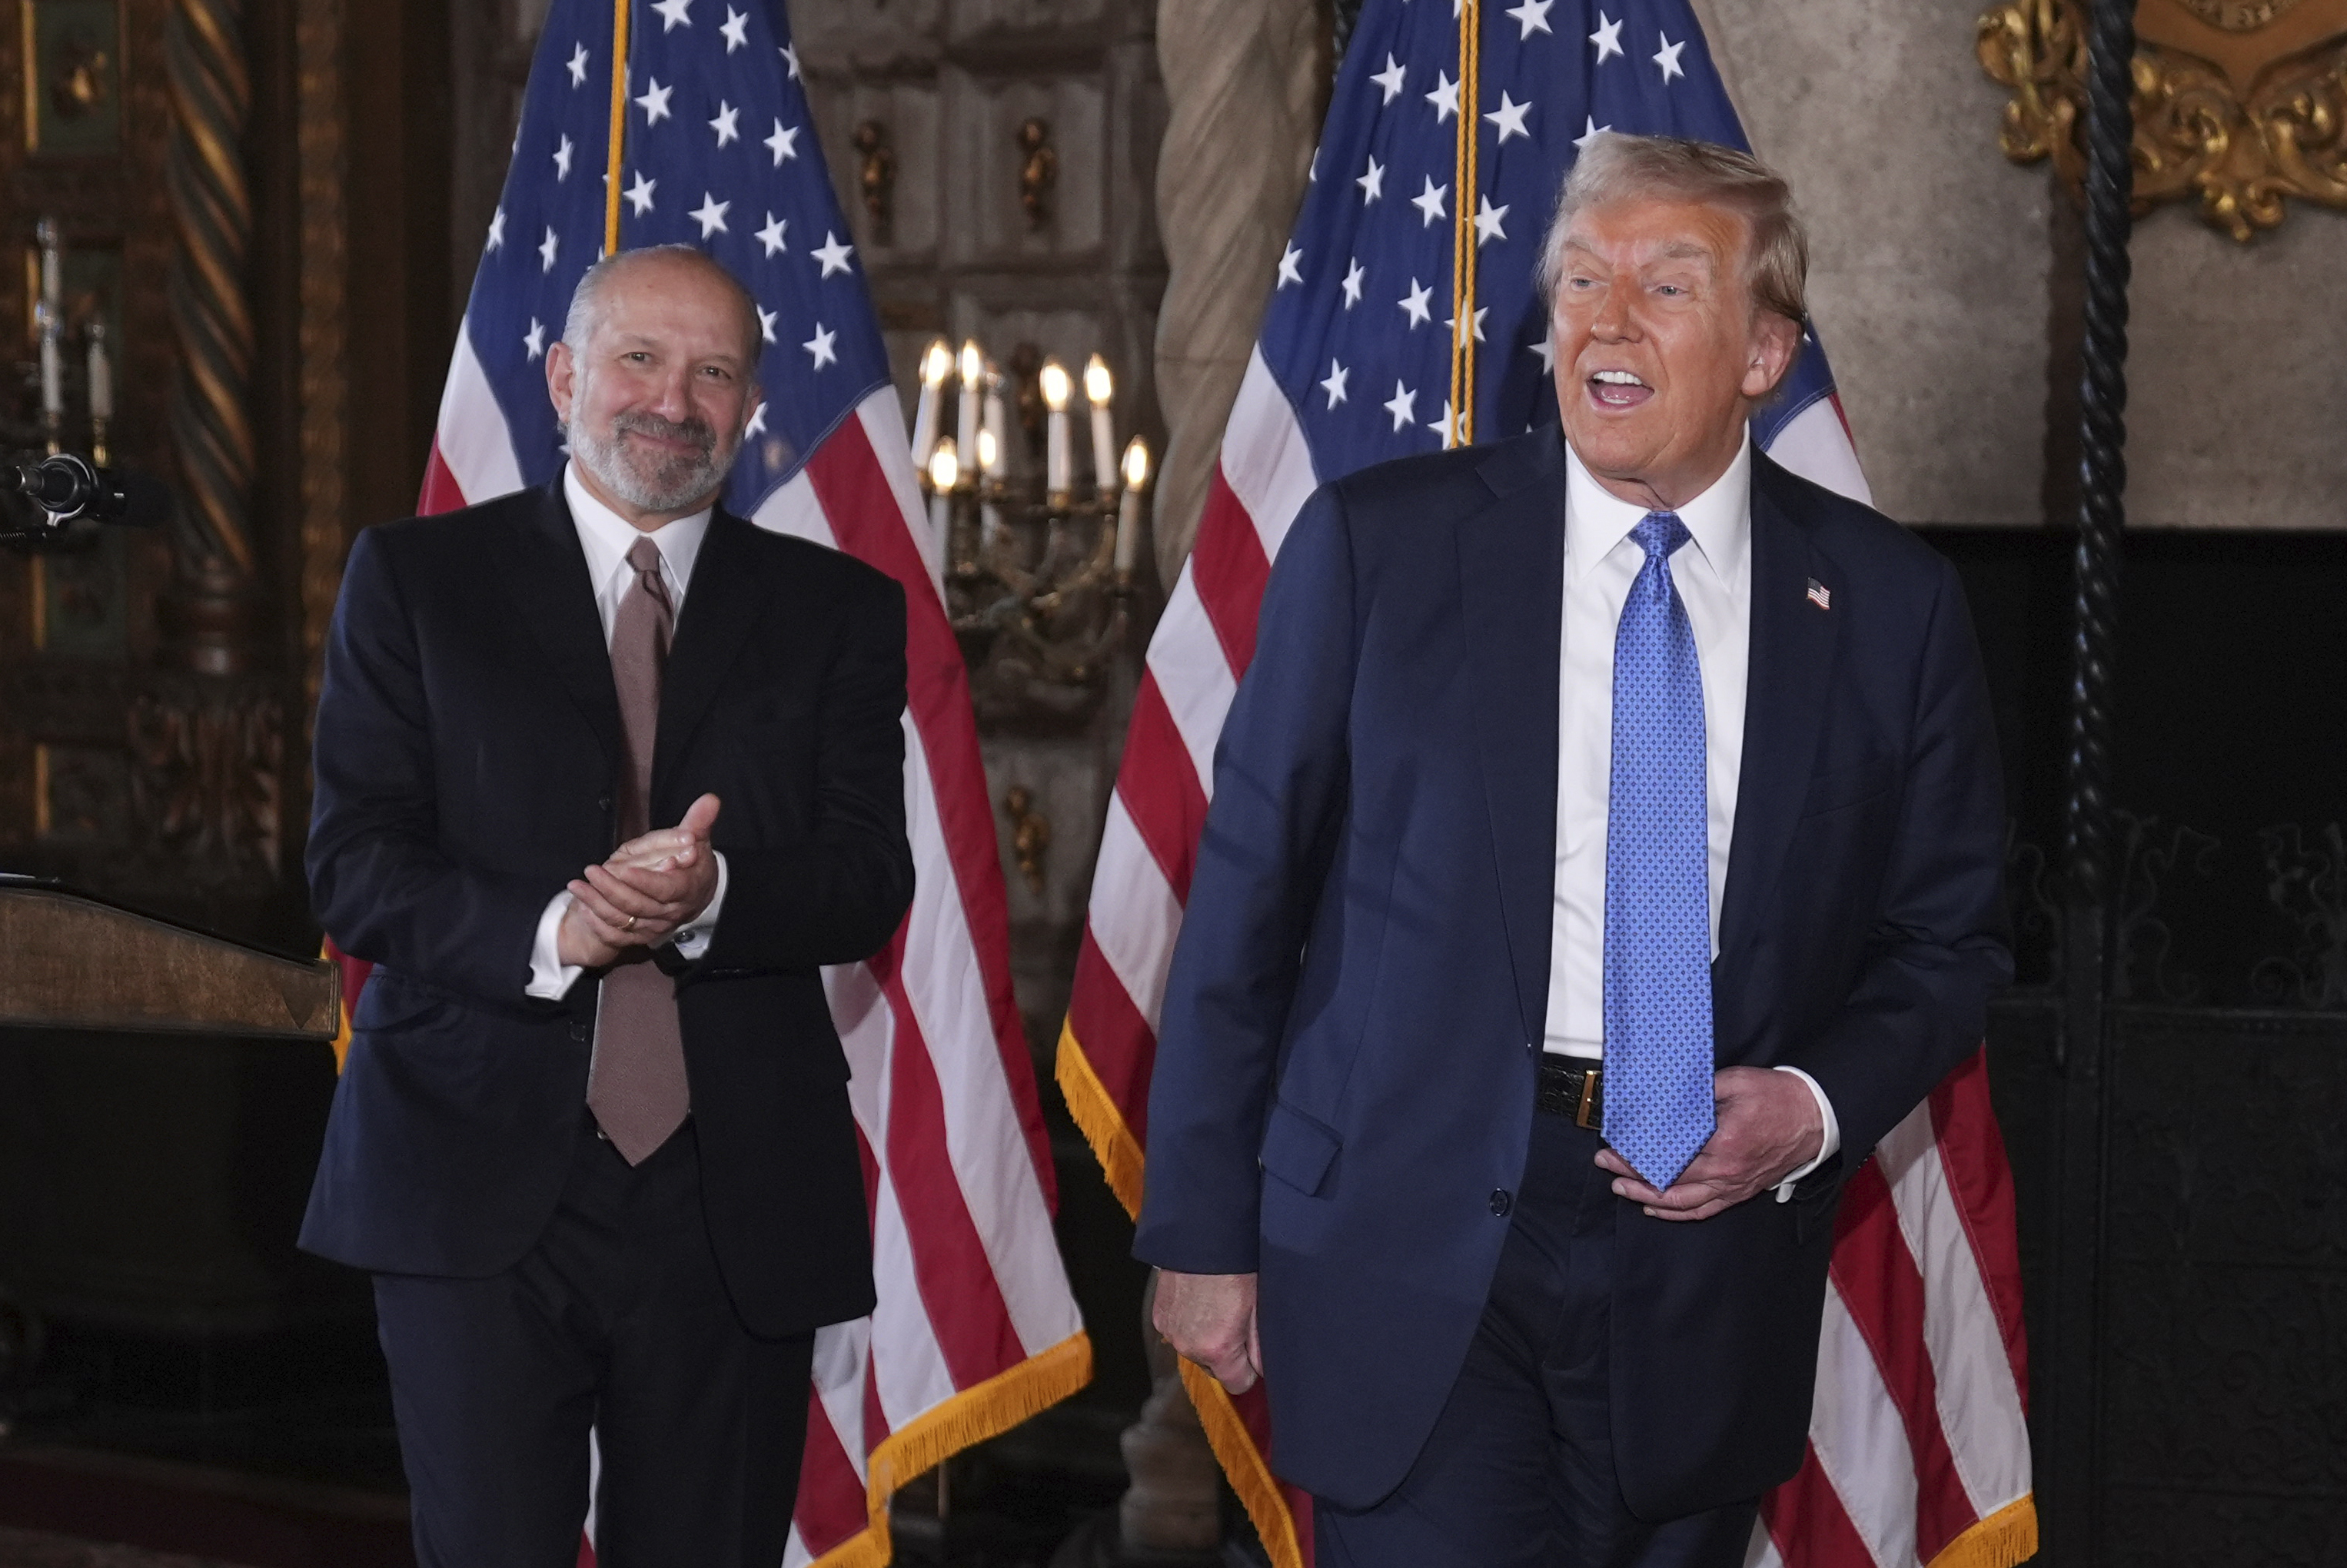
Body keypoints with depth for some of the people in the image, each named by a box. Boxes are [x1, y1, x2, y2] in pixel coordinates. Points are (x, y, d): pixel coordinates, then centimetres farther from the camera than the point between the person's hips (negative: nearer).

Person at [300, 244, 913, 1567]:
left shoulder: (839, 612, 10)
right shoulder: (416, 580, 6)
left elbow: (871, 883, 1)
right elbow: (352, 864, -1)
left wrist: (711, 895, -20)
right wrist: (543, 932, -19)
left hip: (738, 1207, 2)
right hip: (478, 1184, -1)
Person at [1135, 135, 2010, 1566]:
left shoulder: (1891, 602, 1)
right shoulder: (1376, 546, -4)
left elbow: (1949, 937, 11)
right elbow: (1248, 895, -1)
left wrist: (1819, 1108, -8)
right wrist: (1205, 1229, -1)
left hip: (1712, 1250, 2)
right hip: (1416, 1243, -2)